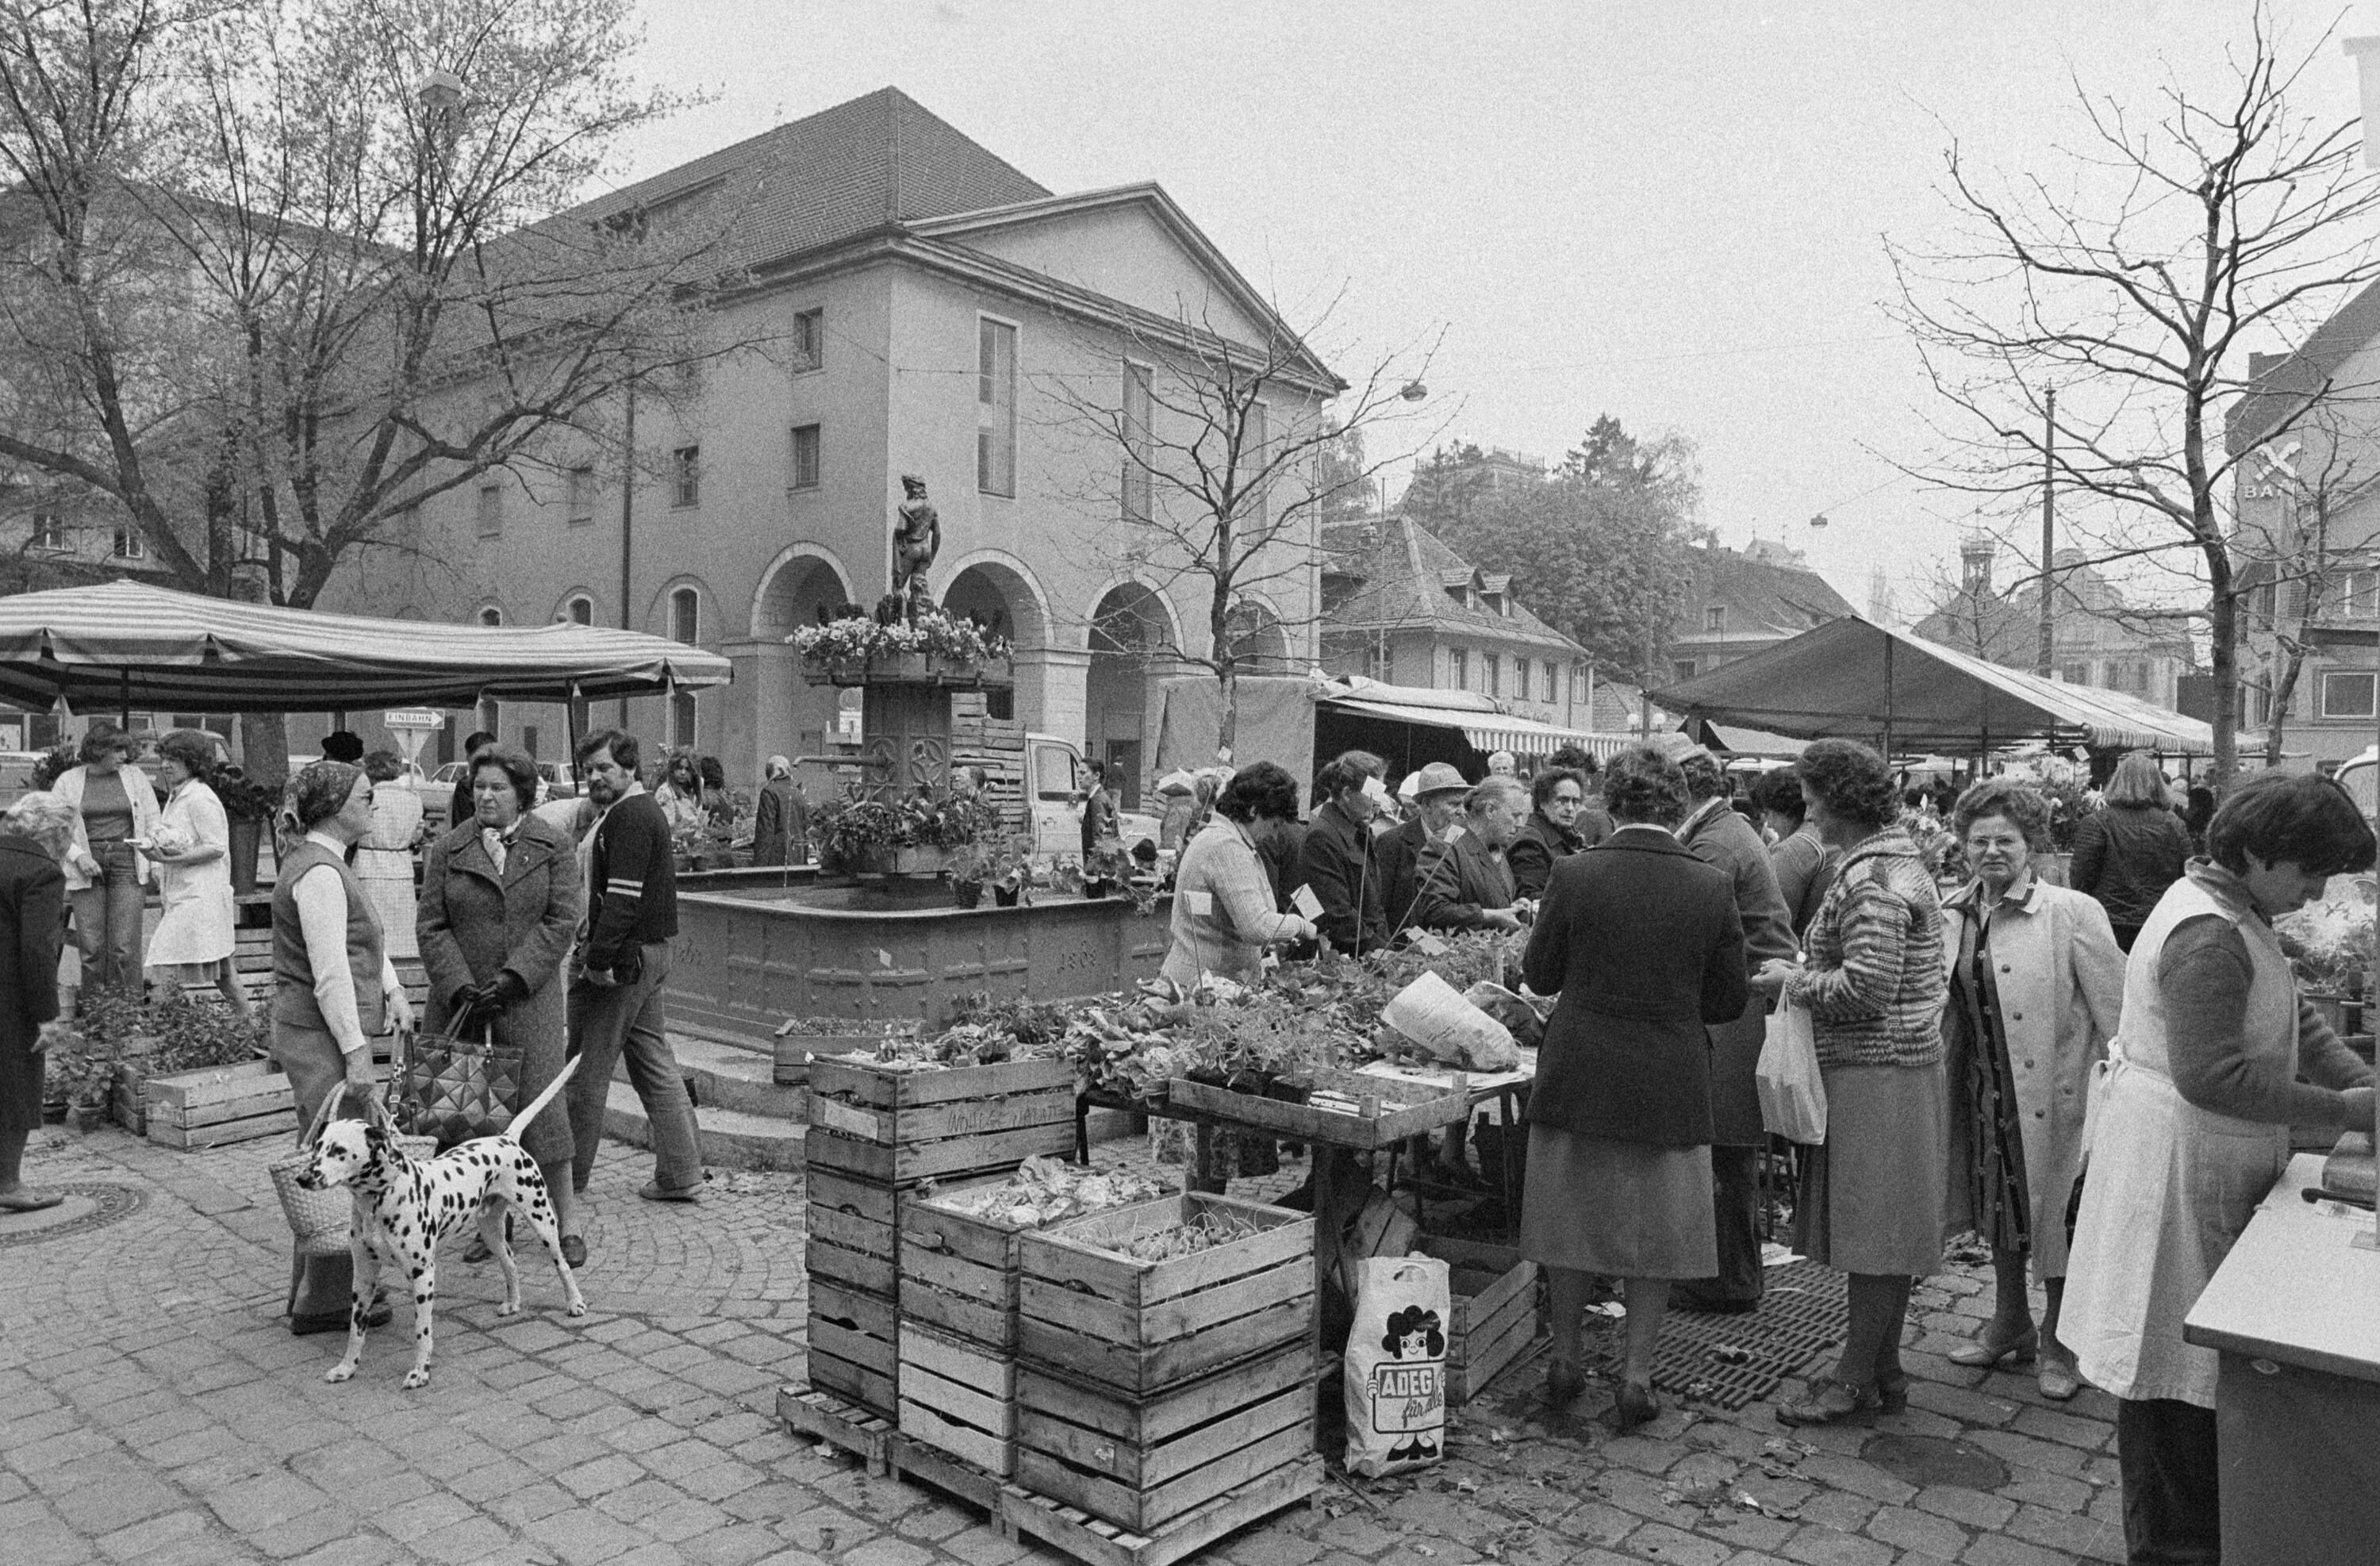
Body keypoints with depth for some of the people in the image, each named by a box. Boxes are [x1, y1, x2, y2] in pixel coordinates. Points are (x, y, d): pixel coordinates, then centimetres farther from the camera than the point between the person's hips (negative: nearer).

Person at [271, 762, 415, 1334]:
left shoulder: (324, 861, 15)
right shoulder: (319, 873, -18)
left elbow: (365, 939, 18)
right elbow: (330, 974, -22)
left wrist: (394, 989, 3)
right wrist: (356, 1053, -21)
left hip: (312, 1034, 11)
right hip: (322, 1035, -11)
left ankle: (310, 1288, 29)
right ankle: (323, 1302, 5)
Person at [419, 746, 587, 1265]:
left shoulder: (553, 846, 2)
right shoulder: (447, 848, 6)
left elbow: (562, 920, -5)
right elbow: (432, 927, 2)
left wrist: (513, 978, -14)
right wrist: (460, 986, -12)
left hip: (530, 998, -2)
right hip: (460, 999, 2)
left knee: (540, 1104, -4)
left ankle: (566, 1222, 9)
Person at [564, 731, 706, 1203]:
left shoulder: (629, 817, -15)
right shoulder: (644, 810, 18)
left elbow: (623, 897, -22)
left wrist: (597, 959, -21)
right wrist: (594, 947, 20)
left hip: (623, 957, -10)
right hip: (650, 953, 10)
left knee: (585, 1069, 1)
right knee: (654, 1062, 11)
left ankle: (569, 1176, 12)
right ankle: (682, 1172, 14)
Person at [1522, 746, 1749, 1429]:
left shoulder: (1574, 876, -12)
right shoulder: (1711, 887, -9)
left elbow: (1539, 975, -3)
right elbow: (1729, 999, -2)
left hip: (1578, 1077, 0)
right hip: (1670, 1084, 0)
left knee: (1572, 1216, 16)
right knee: (1656, 1231, 14)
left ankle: (1565, 1360, 28)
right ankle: (1636, 1378, 20)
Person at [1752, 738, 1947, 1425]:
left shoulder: (1873, 878, -19)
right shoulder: (1897, 857, 14)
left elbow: (1867, 987, -25)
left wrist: (1793, 981, -11)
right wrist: (1803, 975, 11)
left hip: (1875, 1074, -10)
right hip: (1892, 1065, 10)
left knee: (1873, 1231, 0)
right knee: (1880, 1230, 16)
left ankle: (1858, 1378, 10)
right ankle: (1883, 1368, 26)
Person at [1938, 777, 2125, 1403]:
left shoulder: (2071, 913, -15)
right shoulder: (1952, 915, 2)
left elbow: (2116, 1013, -14)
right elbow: (1938, 1005, 12)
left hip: (2052, 1089, -5)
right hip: (1980, 1089, 6)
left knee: (2054, 1211, 7)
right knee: (1998, 1207, 19)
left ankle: (2057, 1343, 27)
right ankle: (2009, 1325, 37)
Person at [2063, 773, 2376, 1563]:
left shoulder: (2240, 915, 10)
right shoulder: (2208, 936, -23)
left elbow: (2296, 1018, 14)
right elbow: (2211, 1077, -28)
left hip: (2214, 1163, 10)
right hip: (2176, 1165, -10)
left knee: (2192, 1350, 19)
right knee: (2172, 1361, 3)